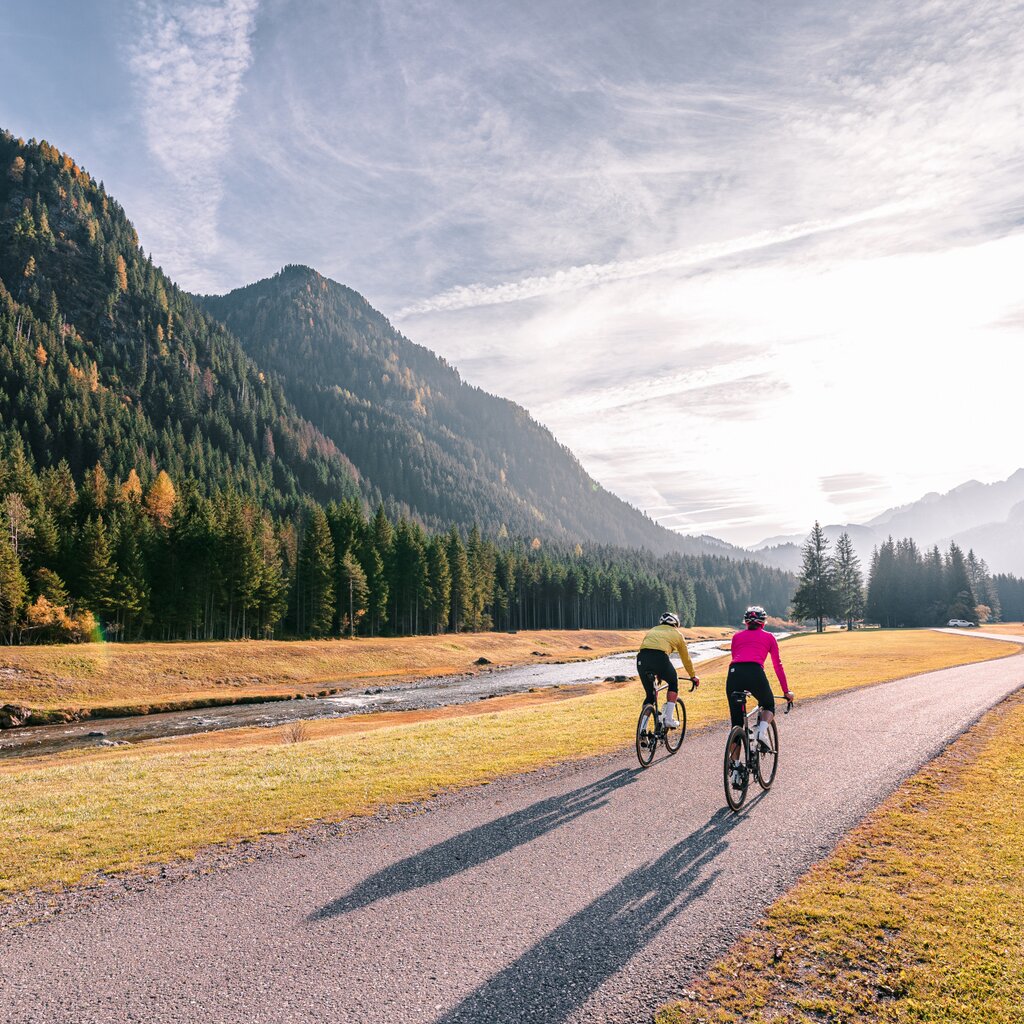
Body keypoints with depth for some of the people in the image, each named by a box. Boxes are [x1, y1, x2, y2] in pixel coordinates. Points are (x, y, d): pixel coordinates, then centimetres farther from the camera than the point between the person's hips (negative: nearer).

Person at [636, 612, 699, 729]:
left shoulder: (652, 631, 37)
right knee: (673, 684, 25)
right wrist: (693, 677, 49)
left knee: (650, 695, 19)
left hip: (641, 659, 3)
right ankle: (669, 719, 15)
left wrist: (657, 673, 60)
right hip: (660, 657, -3)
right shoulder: (677, 634, 27)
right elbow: (686, 658, 34)